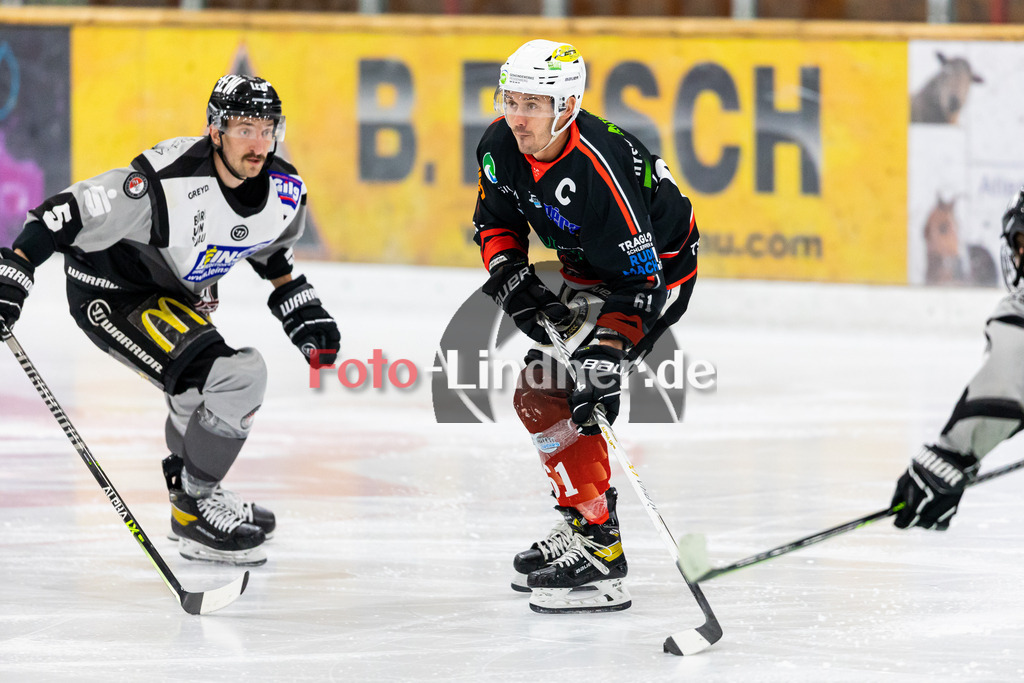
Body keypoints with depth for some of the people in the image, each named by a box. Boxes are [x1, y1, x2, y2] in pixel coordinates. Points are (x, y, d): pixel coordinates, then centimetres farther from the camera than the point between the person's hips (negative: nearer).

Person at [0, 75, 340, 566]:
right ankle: (194, 509, -6)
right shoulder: (167, 182, -35)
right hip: (111, 297, -8)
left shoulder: (283, 190, -11)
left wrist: (298, 304, 12)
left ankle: (193, 491, 50)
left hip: (176, 293, 8)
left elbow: (268, 246, 14)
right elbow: (67, 213, -31)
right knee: (236, 377, -21)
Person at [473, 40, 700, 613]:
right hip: (587, 273, 9)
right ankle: (583, 525, 24)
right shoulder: (502, 146, -12)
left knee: (553, 395, -19)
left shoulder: (600, 170, -36)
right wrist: (511, 277, -13)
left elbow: (641, 280, -33)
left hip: (657, 270, -9)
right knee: (535, 397, 11)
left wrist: (606, 356, -41)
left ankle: (599, 550, -17)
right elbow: (495, 221, 6)